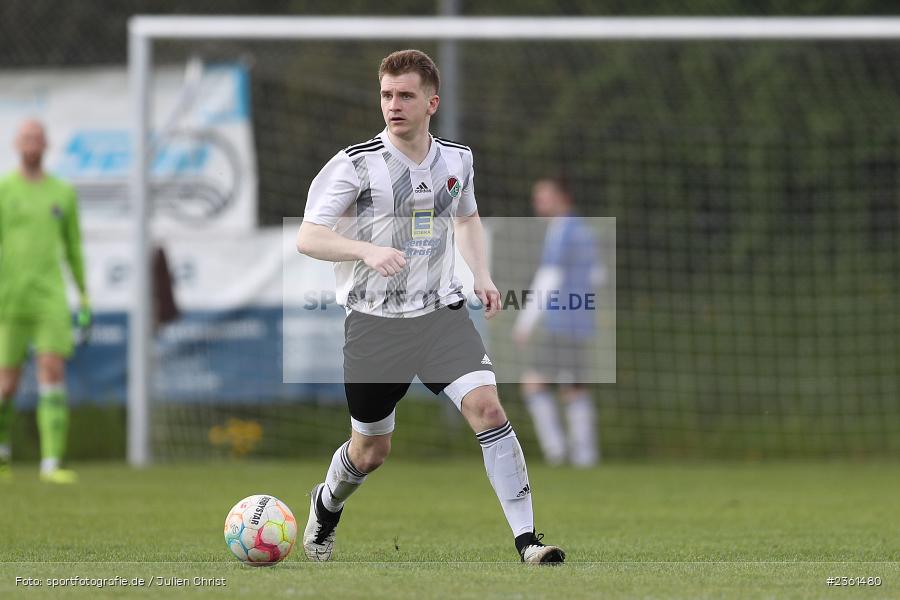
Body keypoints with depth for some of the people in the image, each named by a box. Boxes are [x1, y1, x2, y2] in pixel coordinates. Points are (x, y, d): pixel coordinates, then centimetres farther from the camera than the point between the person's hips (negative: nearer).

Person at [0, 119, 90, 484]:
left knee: (53, 372, -13)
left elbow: (74, 248, 17)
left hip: (50, 299, 2)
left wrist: (85, 300, 15)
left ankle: (51, 464, -16)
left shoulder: (63, 193, 10)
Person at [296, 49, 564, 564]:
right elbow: (307, 237, -12)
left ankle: (527, 538, -17)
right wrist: (367, 251, -28)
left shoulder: (457, 160, 4)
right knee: (372, 450, 9)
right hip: (374, 322, -2)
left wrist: (483, 276, 11)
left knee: (487, 406, -20)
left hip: (442, 312, 2)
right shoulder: (356, 165, -11)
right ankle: (327, 505, 45)